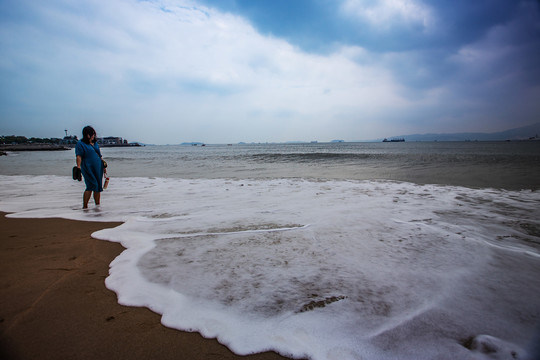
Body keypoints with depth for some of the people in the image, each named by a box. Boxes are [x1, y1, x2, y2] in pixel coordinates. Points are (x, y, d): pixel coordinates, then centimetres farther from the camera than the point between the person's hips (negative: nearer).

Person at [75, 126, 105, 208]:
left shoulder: (95, 143, 17)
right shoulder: (80, 144, -1)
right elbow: (78, 156, -11)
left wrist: (103, 165, 19)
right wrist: (78, 167, -23)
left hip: (98, 168, 6)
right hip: (88, 168, -6)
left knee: (98, 187, 7)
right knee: (91, 186, -13)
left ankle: (98, 206, 16)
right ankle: (85, 206, -3)